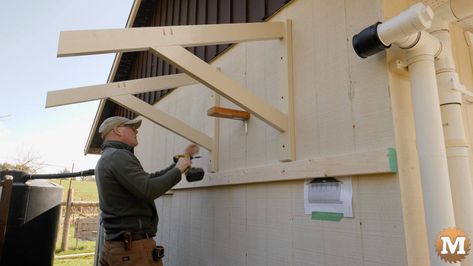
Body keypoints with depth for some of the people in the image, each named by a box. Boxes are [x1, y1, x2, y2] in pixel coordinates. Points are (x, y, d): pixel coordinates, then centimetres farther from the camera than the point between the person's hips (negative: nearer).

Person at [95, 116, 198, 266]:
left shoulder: (108, 158, 17)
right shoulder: (118, 155, -14)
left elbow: (149, 180, 18)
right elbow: (148, 190, -27)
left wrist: (182, 160, 17)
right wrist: (178, 170, -12)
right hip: (133, 248, -10)